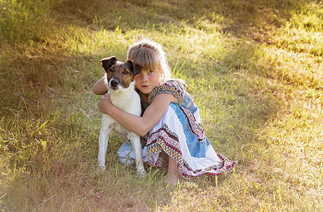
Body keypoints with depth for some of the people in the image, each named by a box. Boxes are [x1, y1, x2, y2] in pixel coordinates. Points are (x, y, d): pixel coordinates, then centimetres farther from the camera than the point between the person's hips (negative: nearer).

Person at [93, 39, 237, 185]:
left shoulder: (166, 92, -31)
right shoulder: (135, 87, -11)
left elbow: (143, 127, -39)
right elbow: (96, 90, -11)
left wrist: (109, 108, -34)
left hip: (187, 141, -6)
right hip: (159, 138, 6)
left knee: (169, 110, -35)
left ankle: (175, 171, -29)